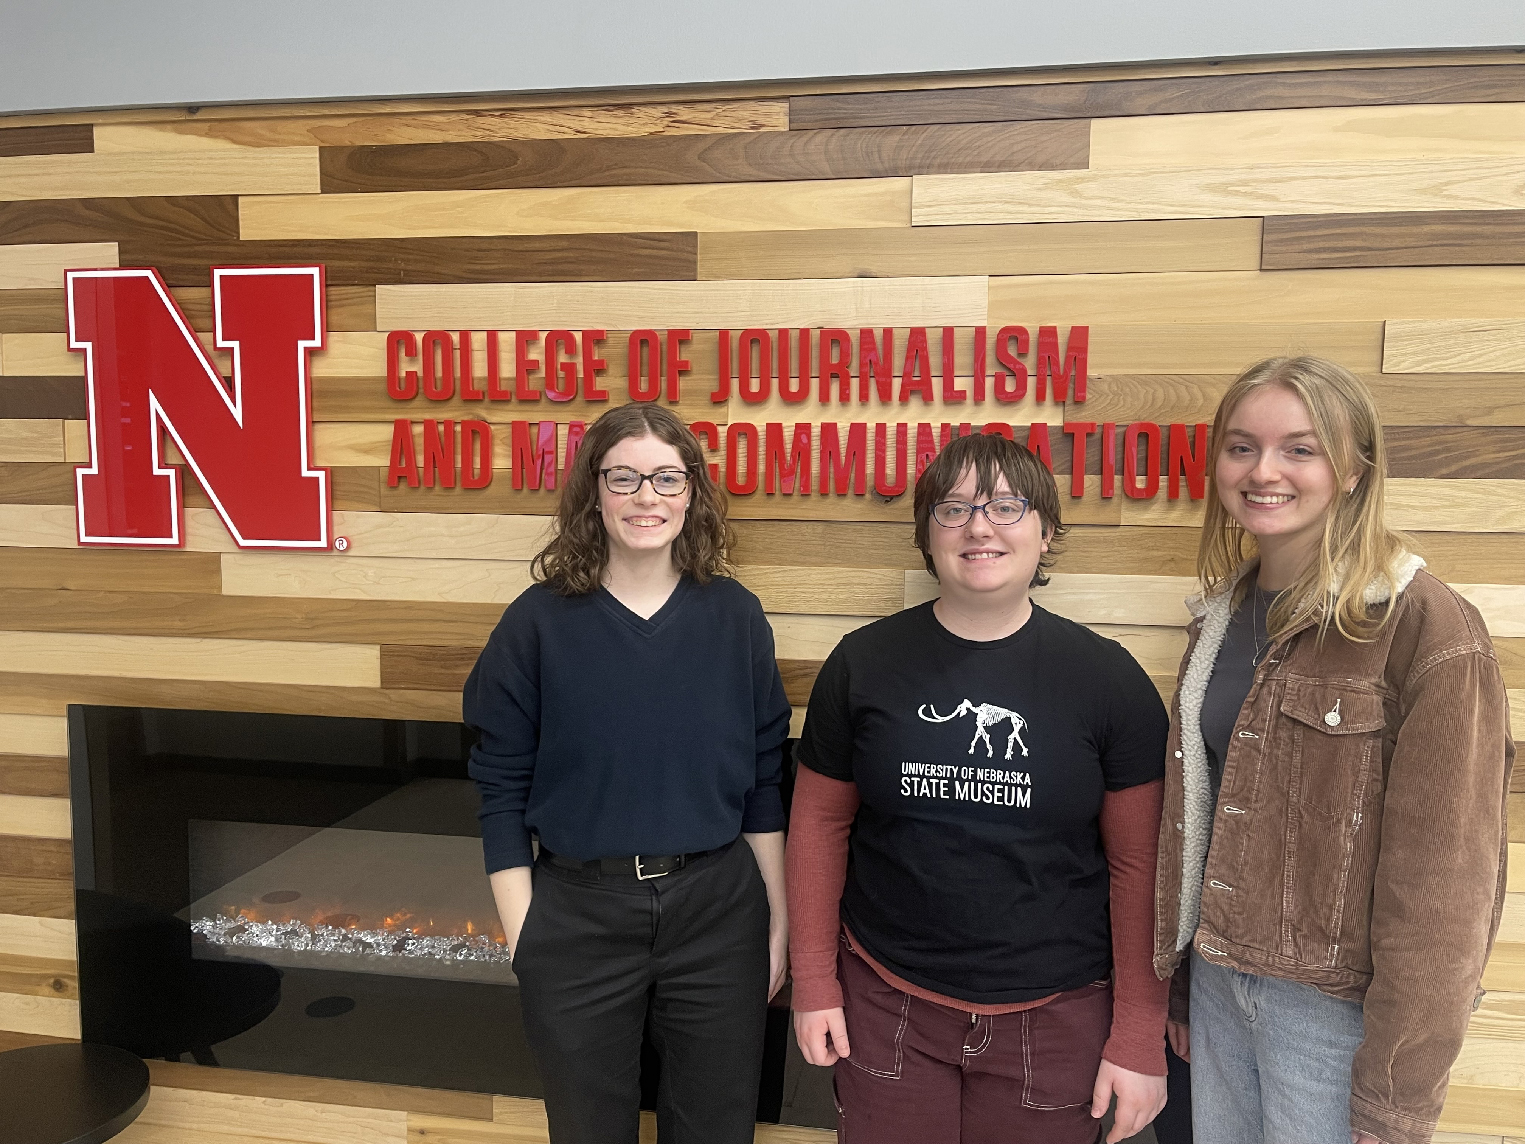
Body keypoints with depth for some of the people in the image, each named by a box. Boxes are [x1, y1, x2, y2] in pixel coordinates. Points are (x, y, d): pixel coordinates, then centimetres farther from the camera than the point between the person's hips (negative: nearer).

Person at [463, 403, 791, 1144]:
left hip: (717, 912, 2)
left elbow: (763, 781, 3)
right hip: (577, 915, -1)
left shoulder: (735, 617, -1)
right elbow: (502, 790, -4)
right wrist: (521, 938, -6)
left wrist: (778, 918, 4)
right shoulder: (539, 620, -7)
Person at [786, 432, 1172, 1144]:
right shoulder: (863, 663, -2)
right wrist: (813, 983, 2)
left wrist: (1139, 1040, -4)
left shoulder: (1108, 678, -5)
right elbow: (819, 823, 3)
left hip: (1052, 1018, -1)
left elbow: (1140, 864, -4)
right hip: (885, 1007, 1)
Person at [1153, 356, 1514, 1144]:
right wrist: (1180, 975, 14)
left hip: (1335, 1007, -6)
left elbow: (1441, 884, -17)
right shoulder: (1224, 610, 5)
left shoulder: (1426, 628, -16)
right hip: (1218, 978, 6)